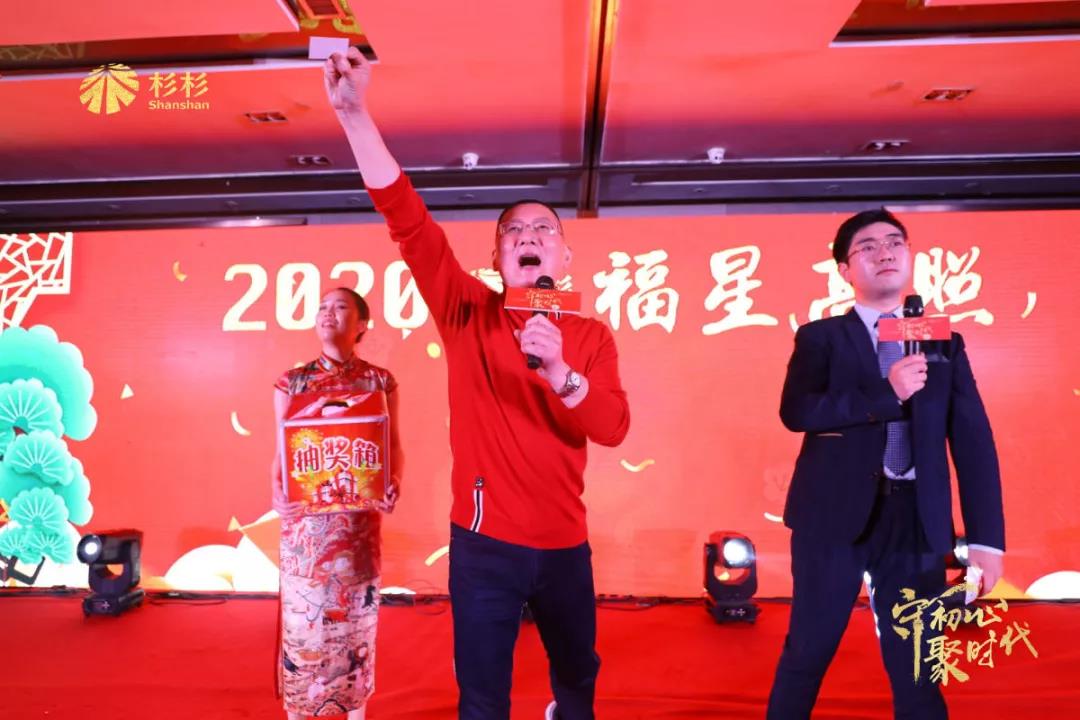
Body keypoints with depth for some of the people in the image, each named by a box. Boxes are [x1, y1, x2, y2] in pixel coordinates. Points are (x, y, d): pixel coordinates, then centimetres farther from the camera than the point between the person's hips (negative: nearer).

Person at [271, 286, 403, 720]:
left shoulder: (379, 380, 2)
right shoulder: (291, 383, 4)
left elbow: (394, 445, 2)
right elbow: (280, 452, 4)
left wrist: (395, 483, -16)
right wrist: (277, 491, -14)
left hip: (359, 519, 0)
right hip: (304, 519, 0)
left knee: (356, 615, 9)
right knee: (302, 615, 6)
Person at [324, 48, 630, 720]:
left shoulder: (590, 335, 2)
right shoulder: (469, 314, -3)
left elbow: (614, 427, -11)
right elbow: (410, 221, -15)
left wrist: (560, 374, -29)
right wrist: (354, 112, -24)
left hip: (564, 543, 3)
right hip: (485, 541, -2)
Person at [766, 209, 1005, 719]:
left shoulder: (943, 341, 11)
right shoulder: (820, 338, 4)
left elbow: (973, 441, 5)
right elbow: (795, 411, -14)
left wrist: (985, 537, -2)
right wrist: (888, 392, -18)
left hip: (916, 519, 3)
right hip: (835, 514, -2)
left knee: (917, 669, 11)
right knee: (808, 652, 8)